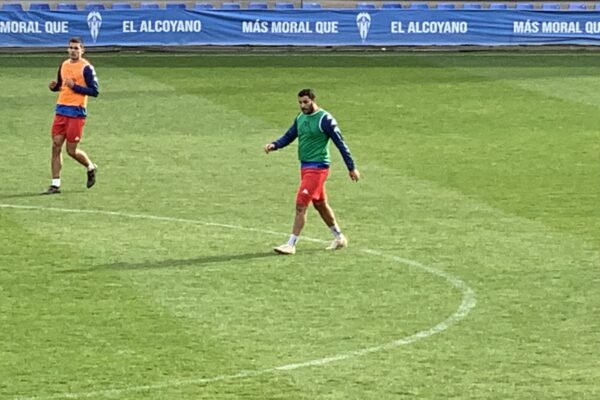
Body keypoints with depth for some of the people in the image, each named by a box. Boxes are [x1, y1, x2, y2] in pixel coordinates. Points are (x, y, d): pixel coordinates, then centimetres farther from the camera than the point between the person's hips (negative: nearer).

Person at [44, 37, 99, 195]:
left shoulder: (86, 68, -8)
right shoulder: (64, 65, 12)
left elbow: (94, 91, -11)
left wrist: (75, 86, -19)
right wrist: (54, 86, 2)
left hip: (76, 112, -6)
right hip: (61, 110, 6)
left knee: (71, 150, -2)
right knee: (56, 146, -1)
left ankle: (91, 168, 27)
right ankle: (55, 184, 3)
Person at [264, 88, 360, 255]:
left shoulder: (325, 119, -13)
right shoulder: (300, 118, 10)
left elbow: (340, 143, -10)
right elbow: (288, 137, 12)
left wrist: (351, 168, -8)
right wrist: (274, 145, -9)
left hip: (318, 168, -9)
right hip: (305, 166, 9)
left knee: (301, 205, -13)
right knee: (320, 204, 18)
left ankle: (291, 244, -12)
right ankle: (339, 238, 32)